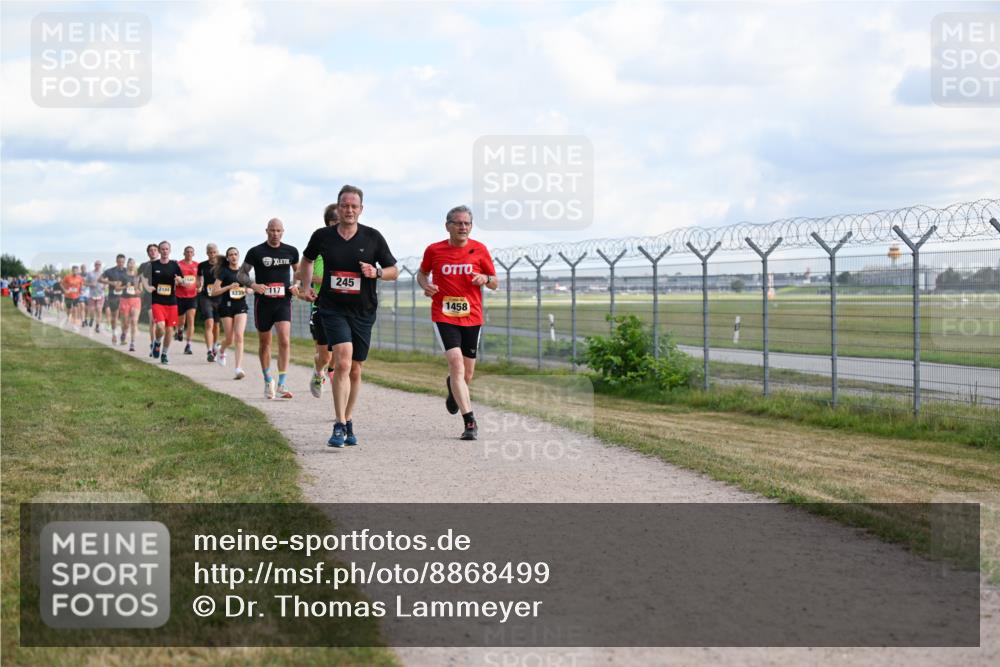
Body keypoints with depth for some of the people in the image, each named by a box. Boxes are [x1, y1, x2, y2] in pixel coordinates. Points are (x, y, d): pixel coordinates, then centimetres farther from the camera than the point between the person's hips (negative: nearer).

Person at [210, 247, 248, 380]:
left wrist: (246, 290, 1)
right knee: (230, 340, 3)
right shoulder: (224, 271, -4)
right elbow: (213, 292, -7)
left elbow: (248, 287, 24)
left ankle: (239, 369, -18)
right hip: (227, 306, -2)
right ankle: (221, 351, 41)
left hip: (241, 305, 2)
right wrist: (229, 287, -18)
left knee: (239, 336, -14)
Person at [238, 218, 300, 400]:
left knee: (285, 340, -16)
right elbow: (242, 274, 0)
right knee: (264, 343, 10)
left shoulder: (291, 251, 5)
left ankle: (282, 384, -16)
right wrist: (253, 285, -20)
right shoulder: (256, 252, -2)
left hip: (283, 302, 0)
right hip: (263, 302, 0)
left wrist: (297, 285, 1)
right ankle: (268, 380, 27)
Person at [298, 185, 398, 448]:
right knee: (343, 361, -20)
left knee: (355, 370, 10)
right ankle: (339, 426, -18)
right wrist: (307, 285, 7)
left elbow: (394, 271, 5)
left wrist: (377, 272, -15)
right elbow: (307, 259, 20)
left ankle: (347, 421, 28)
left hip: (363, 311, 2)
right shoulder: (322, 236, -1)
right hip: (332, 308, -2)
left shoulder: (372, 237, -2)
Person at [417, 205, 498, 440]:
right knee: (456, 363, -19)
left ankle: (452, 387, 48)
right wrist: (425, 286, -3)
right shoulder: (434, 250, 1)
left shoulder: (479, 250, 3)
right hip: (443, 316, -2)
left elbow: (495, 283, 9)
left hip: (472, 317, 2)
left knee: (466, 374, 9)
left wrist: (485, 279, -13)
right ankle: (470, 422, -20)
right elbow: (422, 273, 19)